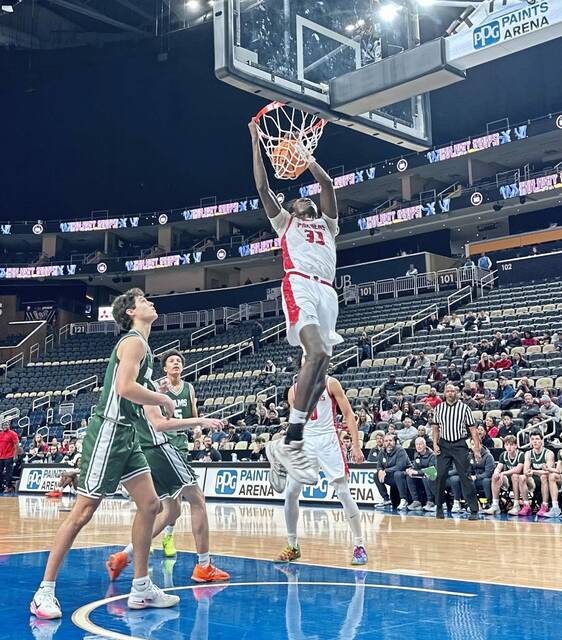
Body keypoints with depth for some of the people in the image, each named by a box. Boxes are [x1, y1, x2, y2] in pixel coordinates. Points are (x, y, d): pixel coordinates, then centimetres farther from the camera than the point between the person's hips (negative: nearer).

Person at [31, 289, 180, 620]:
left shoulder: (141, 344, 19)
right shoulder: (134, 341, -11)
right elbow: (125, 387, -25)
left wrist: (155, 398, 11)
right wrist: (163, 400, -12)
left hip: (127, 434, 10)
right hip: (109, 431, -10)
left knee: (150, 504, 7)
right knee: (83, 512, -6)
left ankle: (141, 589, 15)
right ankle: (45, 592, 3)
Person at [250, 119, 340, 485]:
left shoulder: (327, 224, 33)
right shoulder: (285, 221, 26)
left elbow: (328, 186, 21)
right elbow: (262, 186, 19)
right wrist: (256, 143, 21)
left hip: (327, 291, 5)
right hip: (299, 285, -5)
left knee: (321, 367, -4)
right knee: (317, 352, -27)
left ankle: (290, 442, -2)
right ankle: (291, 441, -30)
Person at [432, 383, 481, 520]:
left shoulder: (464, 408, 0)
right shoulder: (438, 408, 7)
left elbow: (473, 430, 0)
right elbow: (436, 428, 16)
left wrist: (477, 449, -6)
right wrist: (435, 444, 1)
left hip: (460, 445, -2)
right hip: (444, 445, 2)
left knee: (465, 477, -7)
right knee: (441, 476, -2)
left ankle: (474, 510, -3)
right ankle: (439, 508, 11)